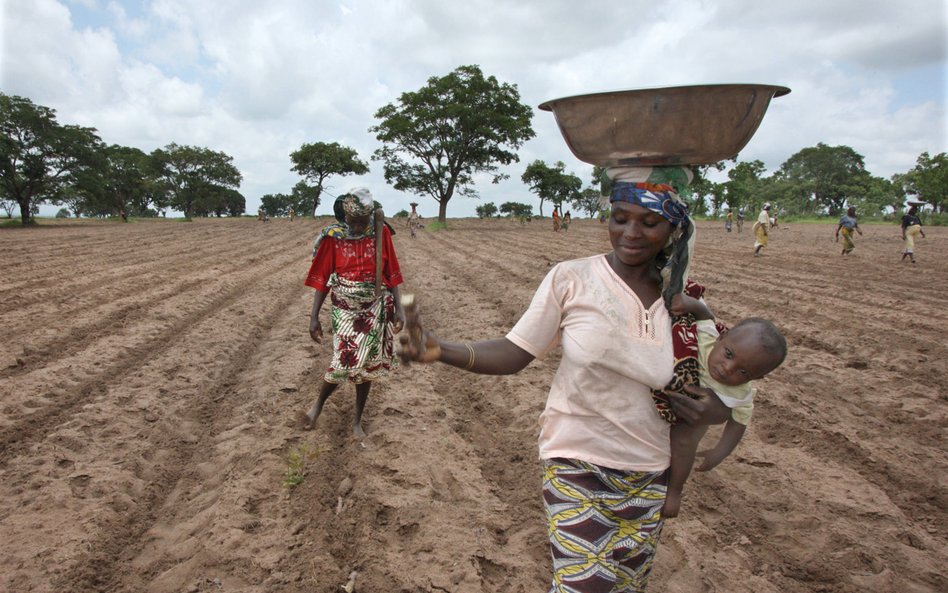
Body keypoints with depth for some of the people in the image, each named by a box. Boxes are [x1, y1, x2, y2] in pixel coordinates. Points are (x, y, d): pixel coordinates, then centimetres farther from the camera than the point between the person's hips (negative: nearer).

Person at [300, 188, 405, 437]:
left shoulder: (381, 233, -6)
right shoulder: (333, 237, -10)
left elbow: (391, 273, 0)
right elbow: (321, 278, -5)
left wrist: (398, 307, -4)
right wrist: (314, 317, -6)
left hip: (375, 310, 2)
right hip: (346, 311, -1)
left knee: (366, 367, 8)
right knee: (344, 363, -8)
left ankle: (357, 421, 25)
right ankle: (318, 405, 21)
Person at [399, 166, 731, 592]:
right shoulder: (570, 279, -12)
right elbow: (513, 353, -12)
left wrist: (718, 409, -11)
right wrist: (440, 350, -28)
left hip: (648, 478, 4)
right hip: (577, 469, -4)